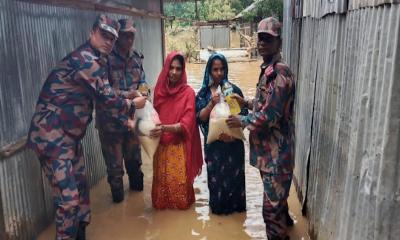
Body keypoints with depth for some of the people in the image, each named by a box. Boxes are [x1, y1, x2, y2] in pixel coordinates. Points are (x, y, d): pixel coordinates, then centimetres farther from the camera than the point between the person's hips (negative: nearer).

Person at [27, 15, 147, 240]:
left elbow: (105, 98, 21)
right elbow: (107, 98, -19)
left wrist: (125, 120, 17)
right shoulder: (84, 59, -21)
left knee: (81, 187, 18)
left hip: (69, 135, 10)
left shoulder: (97, 61, 13)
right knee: (68, 198, -7)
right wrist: (133, 105, -1)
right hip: (51, 135, -10)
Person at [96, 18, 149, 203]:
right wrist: (128, 95, -25)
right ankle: (117, 193, 29)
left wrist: (142, 93, -10)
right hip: (110, 117, -5)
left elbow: (142, 81, 11)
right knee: (114, 159, 9)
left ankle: (137, 185, 45)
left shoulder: (136, 57, 3)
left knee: (134, 153, 23)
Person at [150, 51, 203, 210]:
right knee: (161, 180, 6)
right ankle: (161, 204, 33)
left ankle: (182, 203, 28)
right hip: (161, 145, 3)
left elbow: (186, 124, -18)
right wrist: (154, 127, -2)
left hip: (180, 146, -3)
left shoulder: (188, 92, -11)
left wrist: (165, 128, -32)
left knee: (179, 180, -1)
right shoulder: (159, 90, 2)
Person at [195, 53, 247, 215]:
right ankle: (218, 206, 29)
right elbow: (199, 118, -7)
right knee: (216, 175, 9)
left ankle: (235, 205, 29)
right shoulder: (204, 93, 0)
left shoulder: (233, 89, -3)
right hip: (213, 143, 1)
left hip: (233, 141, 0)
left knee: (233, 174, 9)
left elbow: (244, 114, -4)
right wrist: (211, 104, -22)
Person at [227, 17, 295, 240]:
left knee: (272, 206, 1)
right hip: (271, 149, 10)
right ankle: (284, 221, 50)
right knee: (277, 197, 29)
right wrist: (246, 102, 10)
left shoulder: (280, 72, -21)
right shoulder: (269, 69, 11)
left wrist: (241, 121, -12)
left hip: (276, 152, -10)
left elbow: (269, 115, -25)